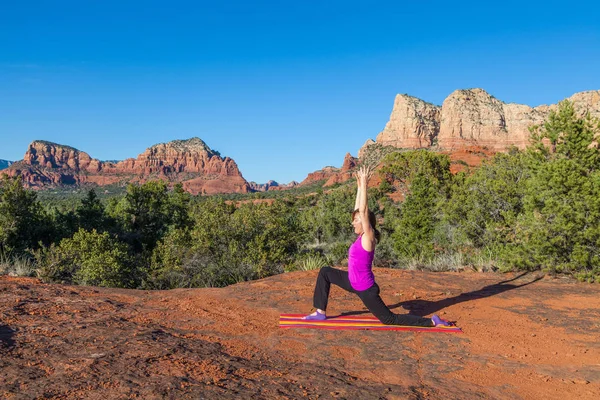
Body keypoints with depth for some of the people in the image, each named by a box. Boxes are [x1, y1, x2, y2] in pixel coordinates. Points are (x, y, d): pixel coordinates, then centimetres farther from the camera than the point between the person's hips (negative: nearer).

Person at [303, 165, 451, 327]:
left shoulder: (368, 237, -18)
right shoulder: (362, 236, 3)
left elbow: (363, 211, -26)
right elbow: (358, 209, 7)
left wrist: (364, 183, -24)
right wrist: (359, 186, 7)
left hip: (365, 289, -9)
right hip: (354, 282, 9)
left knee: (389, 319, 2)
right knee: (325, 272, 12)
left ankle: (432, 322, 11)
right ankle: (321, 312, 14)